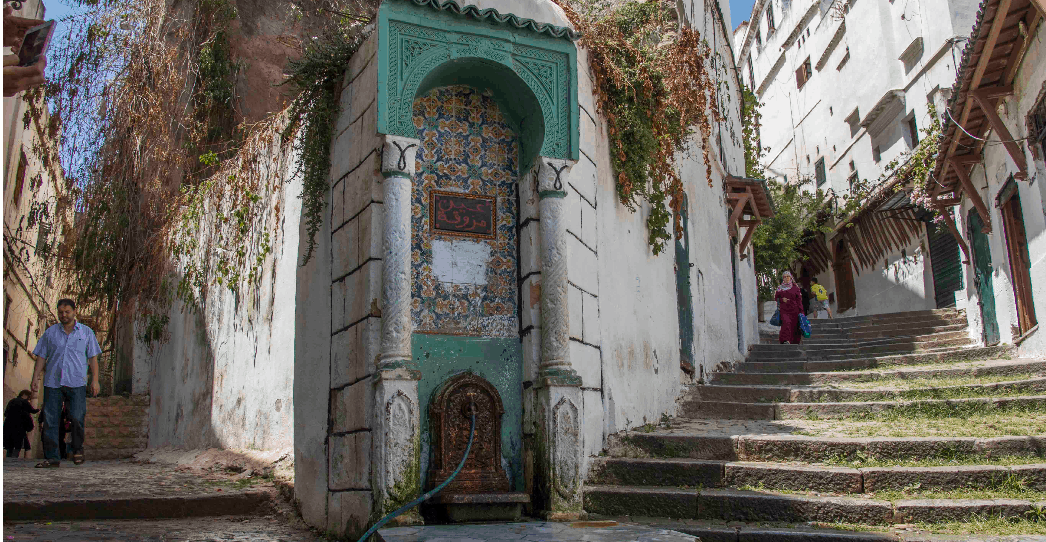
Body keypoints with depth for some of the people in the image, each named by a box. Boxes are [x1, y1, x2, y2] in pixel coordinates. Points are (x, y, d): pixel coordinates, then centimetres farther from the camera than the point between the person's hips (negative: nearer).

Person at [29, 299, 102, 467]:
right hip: (52, 382, 2)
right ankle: (52, 457, 4)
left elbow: (93, 358, 9)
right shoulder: (50, 332, 14)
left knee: (77, 418, -11)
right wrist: (35, 379, 3)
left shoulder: (86, 332, 11)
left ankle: (77, 449, 10)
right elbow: (41, 357, 13)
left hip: (76, 383, -2)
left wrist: (95, 380, 0)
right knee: (50, 420, -1)